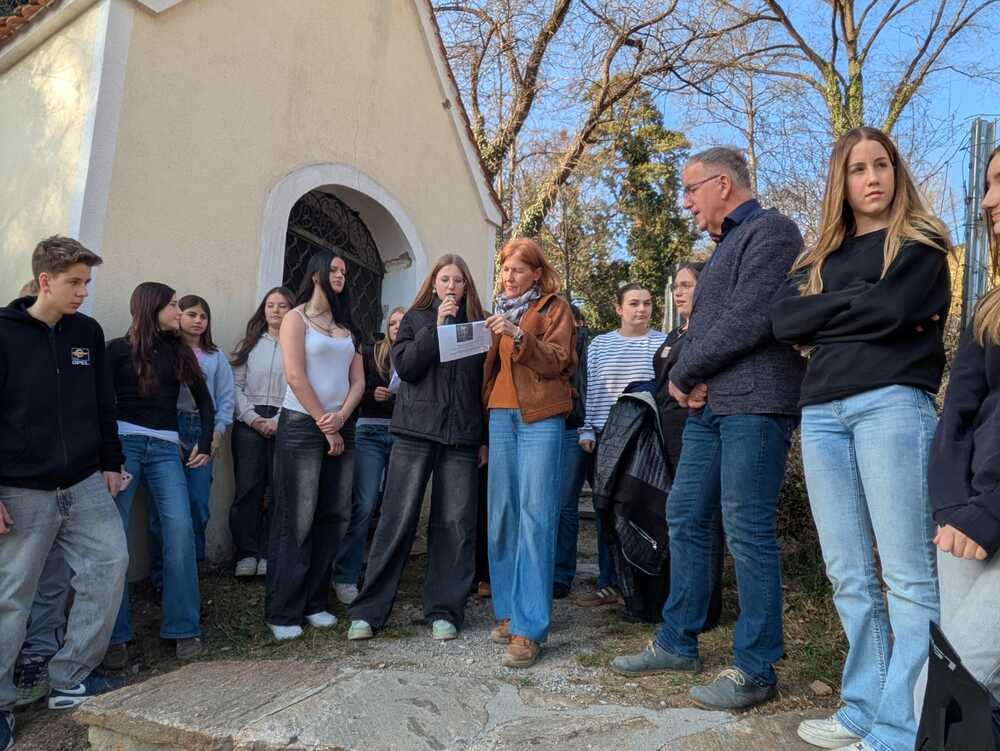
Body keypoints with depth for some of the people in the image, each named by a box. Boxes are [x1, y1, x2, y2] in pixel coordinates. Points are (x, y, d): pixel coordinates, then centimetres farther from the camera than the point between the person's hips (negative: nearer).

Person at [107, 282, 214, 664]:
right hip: (124, 443, -3)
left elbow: (205, 401, 20)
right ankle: (114, 634, 4)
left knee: (180, 529, -11)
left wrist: (205, 444, 12)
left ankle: (183, 628, -2)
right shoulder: (118, 349, 4)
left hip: (166, 449, 3)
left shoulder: (180, 352, 16)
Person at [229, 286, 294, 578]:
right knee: (247, 487, 1)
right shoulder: (250, 344, 13)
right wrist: (253, 418, -7)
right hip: (249, 423, 2)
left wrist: (278, 421, -13)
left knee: (280, 489, 0)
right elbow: (237, 385, 7)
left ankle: (269, 554, 9)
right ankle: (247, 553, 9)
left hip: (284, 425, -2)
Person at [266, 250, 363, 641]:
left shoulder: (346, 326, 18)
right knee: (296, 520, -6)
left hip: (340, 427, 6)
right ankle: (283, 612, 3)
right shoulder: (297, 318, 2)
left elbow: (358, 380, 10)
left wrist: (340, 419, -8)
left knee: (334, 517, 4)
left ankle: (314, 602, 15)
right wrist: (325, 427, -10)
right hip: (302, 425, -6)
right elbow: (295, 376, -9)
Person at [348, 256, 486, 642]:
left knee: (455, 523, 0)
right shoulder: (416, 318, 10)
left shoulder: (476, 322, 12)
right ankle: (369, 610, 6)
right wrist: (437, 327, -12)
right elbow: (405, 366, -5)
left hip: (461, 436, 1)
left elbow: (485, 381, 10)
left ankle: (444, 611, 11)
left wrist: (485, 438, 5)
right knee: (397, 519, -2)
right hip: (415, 431, -1)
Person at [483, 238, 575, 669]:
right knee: (502, 514, 3)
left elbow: (557, 361, -7)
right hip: (501, 416, 6)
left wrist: (518, 335, -18)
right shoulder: (501, 311, 21)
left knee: (535, 516, -10)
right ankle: (508, 611, 13)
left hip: (539, 418, -5)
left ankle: (529, 628, -9)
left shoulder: (554, 308, 6)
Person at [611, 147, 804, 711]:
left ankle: (756, 668, 7)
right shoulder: (726, 246, 24)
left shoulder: (770, 230, -6)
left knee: (748, 531, -6)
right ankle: (679, 644, 22)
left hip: (753, 404, -9)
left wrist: (682, 373, -7)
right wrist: (684, 379, 0)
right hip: (708, 406, 10)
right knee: (685, 520, 10)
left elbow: (750, 320, -18)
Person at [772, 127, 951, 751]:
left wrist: (828, 312, 3)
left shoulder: (920, 243, 8)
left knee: (908, 574, -5)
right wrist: (860, 302, -2)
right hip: (822, 413, 5)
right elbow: (784, 320, 5)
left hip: (892, 404, -5)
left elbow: (892, 310, -11)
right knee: (850, 576, 8)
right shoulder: (821, 256, 22)